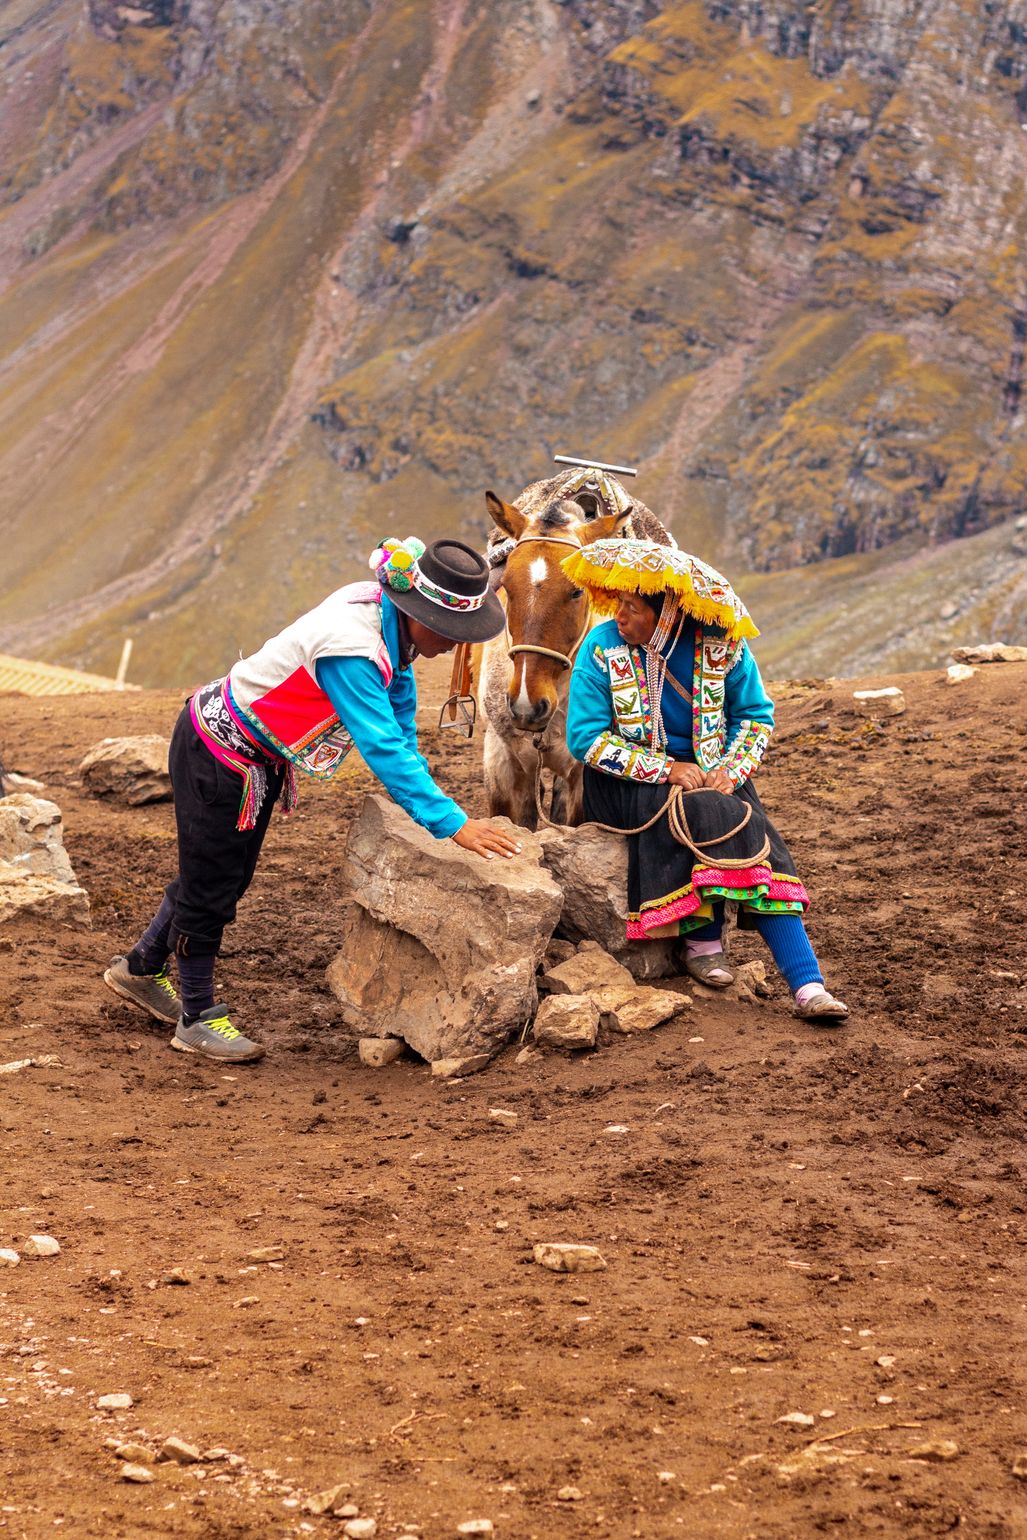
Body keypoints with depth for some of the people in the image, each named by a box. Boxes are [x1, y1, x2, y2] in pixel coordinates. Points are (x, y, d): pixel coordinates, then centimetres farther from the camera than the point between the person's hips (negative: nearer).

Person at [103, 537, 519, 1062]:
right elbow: (383, 747, -37)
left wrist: (425, 798, 0)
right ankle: (197, 1016, 19)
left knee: (226, 876, 20)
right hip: (217, 754, -10)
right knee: (210, 885, 4)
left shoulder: (388, 615, -8)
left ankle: (141, 968, 38)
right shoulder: (351, 646, -36)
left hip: (259, 757, 10)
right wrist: (451, 822, -37)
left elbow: (399, 725, 3)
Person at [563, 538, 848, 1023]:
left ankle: (808, 986, -28)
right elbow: (585, 738, -12)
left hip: (705, 773, 2)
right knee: (711, 818, -32)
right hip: (627, 784, -2)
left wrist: (731, 770, -15)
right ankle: (703, 942, -15)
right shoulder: (601, 647, -11)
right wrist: (666, 769, -19)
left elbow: (757, 716, 5)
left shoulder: (722, 646, -6)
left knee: (762, 848, -23)